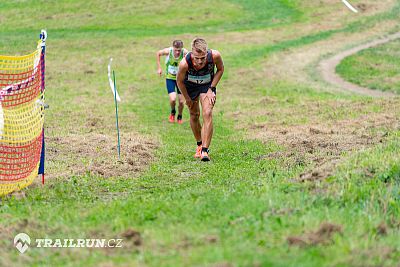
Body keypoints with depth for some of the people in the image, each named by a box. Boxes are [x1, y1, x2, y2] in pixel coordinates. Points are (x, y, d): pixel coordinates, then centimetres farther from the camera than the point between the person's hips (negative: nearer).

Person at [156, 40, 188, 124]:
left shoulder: (185, 53, -24)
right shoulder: (168, 51, -21)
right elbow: (158, 53, 0)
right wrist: (159, 68, 1)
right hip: (170, 78, 0)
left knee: (181, 101, 3)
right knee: (173, 99, -17)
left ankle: (179, 117, 32)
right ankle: (172, 112, 16)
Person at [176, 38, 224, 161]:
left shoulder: (215, 56, -35)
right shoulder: (185, 63, -37)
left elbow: (220, 70, -10)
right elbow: (179, 81, -15)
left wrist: (211, 89, -15)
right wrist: (187, 98, -5)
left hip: (208, 85, 0)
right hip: (190, 86, 0)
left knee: (207, 114, -17)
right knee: (194, 115, 9)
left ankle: (205, 150, -18)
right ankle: (199, 145, 34)